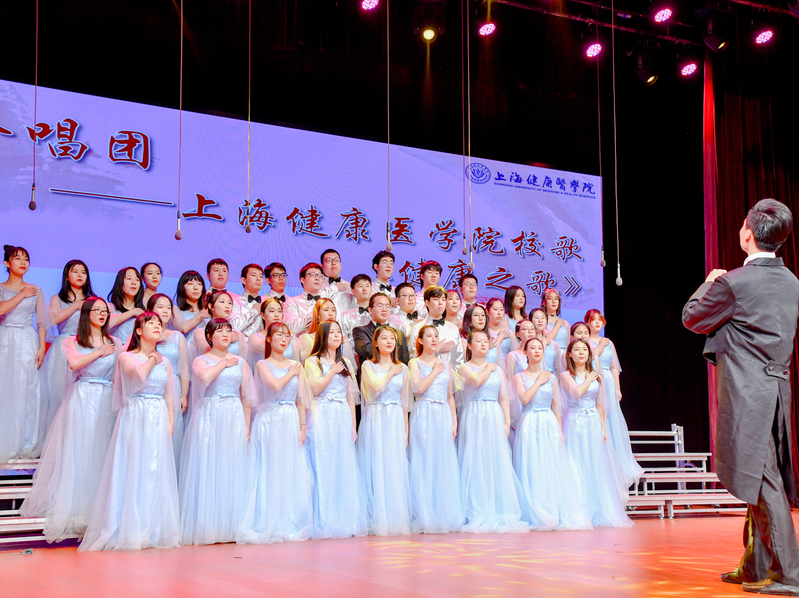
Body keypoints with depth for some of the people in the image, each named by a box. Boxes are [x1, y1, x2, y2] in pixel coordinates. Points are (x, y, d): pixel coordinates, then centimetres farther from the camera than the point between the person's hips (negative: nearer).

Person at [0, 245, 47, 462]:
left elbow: (42, 322, 7)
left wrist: (42, 347, -2)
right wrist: (22, 295, -8)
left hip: (27, 344, 1)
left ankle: (27, 446, 3)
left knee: (27, 391, -2)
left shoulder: (35, 290, 10)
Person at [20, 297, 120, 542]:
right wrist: (100, 352, -5)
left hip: (107, 400, 2)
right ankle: (74, 504, 2)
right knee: (78, 450, -4)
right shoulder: (72, 341, 8)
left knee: (101, 451, -2)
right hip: (81, 399, -2)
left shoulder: (114, 343, 14)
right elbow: (75, 363, -12)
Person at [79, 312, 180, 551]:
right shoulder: (126, 357, 3)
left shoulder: (165, 361, 16)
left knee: (157, 473, 2)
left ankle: (155, 531, 7)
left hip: (159, 421, 4)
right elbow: (139, 374, -19)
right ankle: (131, 530, -2)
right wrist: (151, 359, -1)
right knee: (133, 471, -7)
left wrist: (170, 425, 5)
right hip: (135, 417, -4)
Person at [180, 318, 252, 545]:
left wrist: (246, 426, 7)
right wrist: (223, 363, -5)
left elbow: (246, 397, 13)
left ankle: (230, 527, 8)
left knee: (232, 471, 2)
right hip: (208, 417, -3)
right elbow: (204, 376, -20)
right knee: (207, 469, -5)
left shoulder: (241, 362, 14)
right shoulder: (201, 360, 5)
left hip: (234, 418, 3)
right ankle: (207, 528, 0)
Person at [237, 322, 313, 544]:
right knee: (270, 473, -3)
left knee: (291, 473, 3)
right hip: (269, 420, -3)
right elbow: (275, 386, -17)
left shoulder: (296, 366, 12)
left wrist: (302, 426, 1)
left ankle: (291, 524, 10)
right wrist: (291, 373, -2)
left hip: (291, 422, 3)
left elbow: (301, 400, 9)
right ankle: (268, 525, 3)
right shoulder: (262, 365, 1)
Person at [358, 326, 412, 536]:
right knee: (376, 467, -4)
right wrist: (391, 372, -2)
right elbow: (376, 386, -16)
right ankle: (377, 521, 1)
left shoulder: (403, 368, 12)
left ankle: (396, 520, 6)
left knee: (395, 468, 0)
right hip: (375, 420, -3)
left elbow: (404, 401, 13)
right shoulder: (368, 366, 3)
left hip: (395, 422, 3)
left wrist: (405, 429, 9)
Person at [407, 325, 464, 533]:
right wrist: (436, 371, -5)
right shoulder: (414, 363, 4)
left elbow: (450, 396, 16)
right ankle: (425, 518, -2)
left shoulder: (446, 365, 17)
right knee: (424, 464, -5)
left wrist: (454, 420, 7)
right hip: (424, 415, -4)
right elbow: (419, 387, -13)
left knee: (445, 464, 2)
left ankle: (446, 516, 7)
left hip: (443, 416, 4)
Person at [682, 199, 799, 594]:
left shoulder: (733, 283, -14)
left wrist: (709, 283, 15)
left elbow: (692, 318, 0)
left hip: (746, 394, -8)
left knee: (762, 482, -5)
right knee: (762, 480, 15)